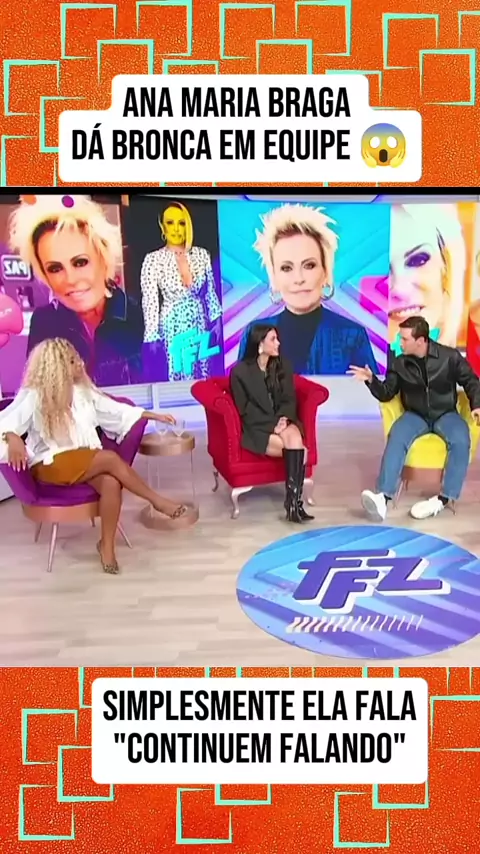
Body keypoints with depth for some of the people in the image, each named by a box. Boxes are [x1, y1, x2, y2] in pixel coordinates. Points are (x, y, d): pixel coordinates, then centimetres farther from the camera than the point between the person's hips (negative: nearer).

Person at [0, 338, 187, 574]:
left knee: (111, 482, -30)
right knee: (111, 458, -28)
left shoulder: (83, 391, 9)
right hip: (50, 465, -5)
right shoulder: (33, 396, -7)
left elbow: (116, 410, 16)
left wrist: (154, 415, 14)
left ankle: (107, 545, -16)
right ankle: (157, 501, -12)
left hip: (86, 461, 5)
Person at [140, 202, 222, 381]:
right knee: (180, 370, 8)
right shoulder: (153, 259, -14)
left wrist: (216, 320, 9)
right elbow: (150, 301, -11)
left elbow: (210, 291, 6)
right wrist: (152, 336, -10)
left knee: (203, 369, 15)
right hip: (173, 324, -3)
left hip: (200, 321, 3)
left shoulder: (202, 254, -3)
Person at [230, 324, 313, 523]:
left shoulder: (282, 366, 10)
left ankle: (293, 500, -36)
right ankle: (294, 500, -21)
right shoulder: (240, 371, -5)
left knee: (294, 436, -33)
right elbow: (245, 410, -6)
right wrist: (272, 425, -16)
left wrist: (283, 418, -15)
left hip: (282, 421, 3)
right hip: (256, 428, -3)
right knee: (297, 448, -28)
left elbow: (289, 399, 7)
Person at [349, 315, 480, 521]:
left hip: (445, 414, -1)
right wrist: (371, 380, -15)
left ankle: (444, 498, -30)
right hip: (415, 415, 1)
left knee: (460, 440, -33)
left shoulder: (450, 356, -7)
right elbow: (386, 394, 4)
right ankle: (383, 497, -44)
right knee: (396, 437, -32)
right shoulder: (399, 363, -1)